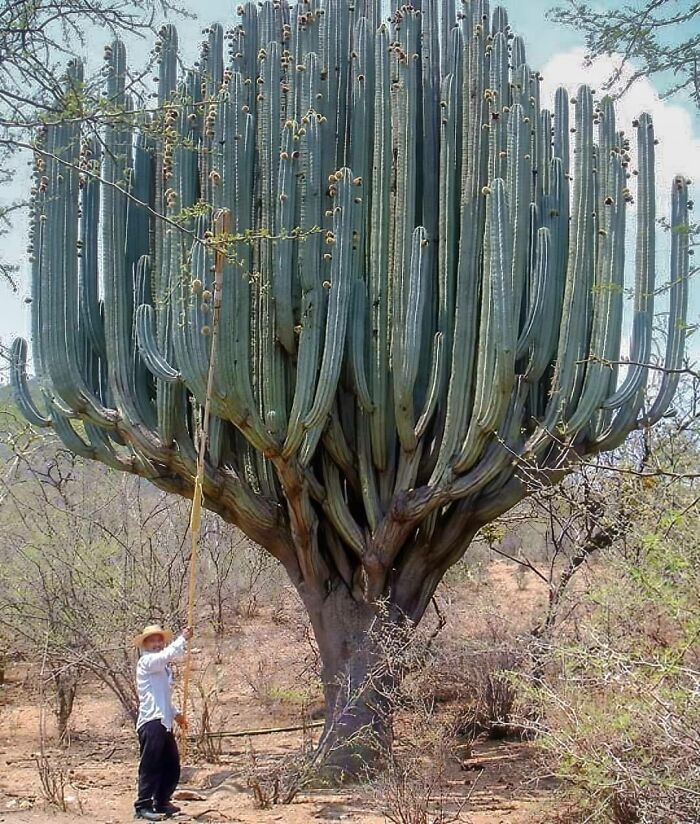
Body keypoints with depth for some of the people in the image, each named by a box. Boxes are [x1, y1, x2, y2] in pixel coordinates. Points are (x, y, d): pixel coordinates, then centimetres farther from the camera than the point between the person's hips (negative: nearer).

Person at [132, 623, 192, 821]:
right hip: (151, 722, -9)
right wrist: (183, 639, -21)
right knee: (150, 766, -8)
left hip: (164, 723, 9)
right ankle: (143, 806, -3)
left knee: (172, 767, 13)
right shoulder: (146, 662, -5)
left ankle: (161, 803, 25)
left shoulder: (162, 667, 24)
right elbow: (166, 655, -26)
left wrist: (175, 713, 21)